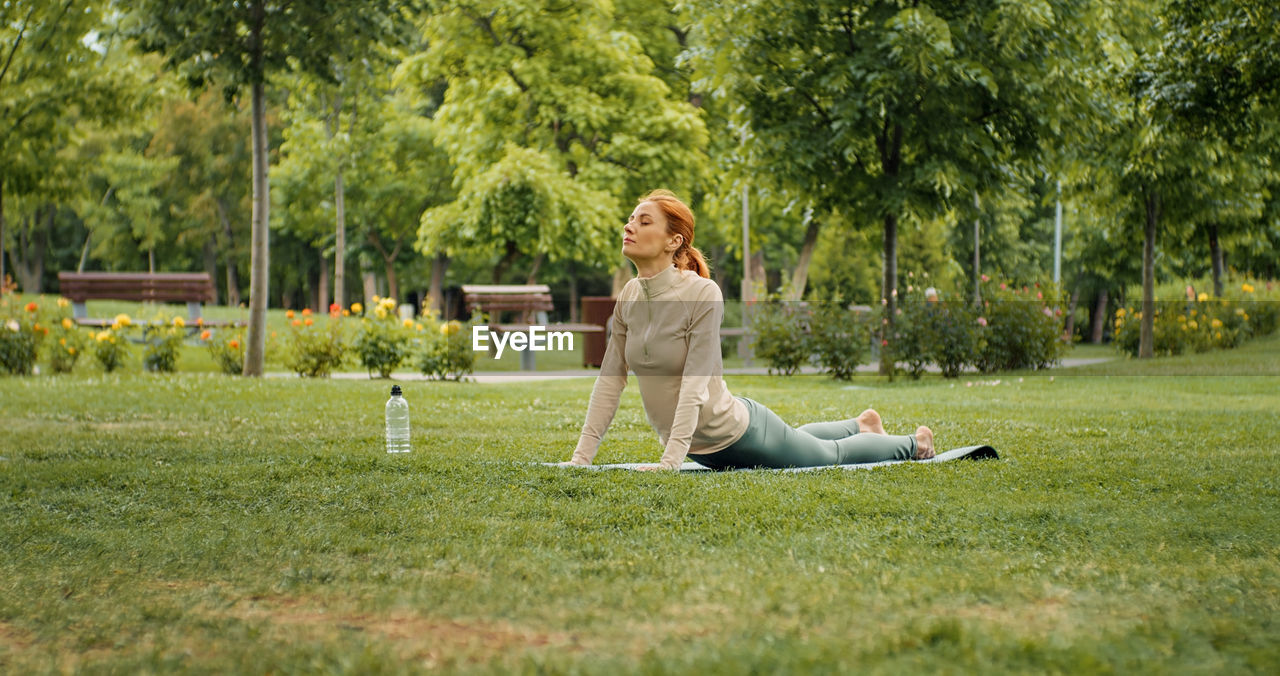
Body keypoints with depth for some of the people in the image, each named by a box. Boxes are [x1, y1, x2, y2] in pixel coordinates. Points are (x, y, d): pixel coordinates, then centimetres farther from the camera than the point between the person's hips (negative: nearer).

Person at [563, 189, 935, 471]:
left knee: (832, 456, 20)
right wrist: (582, 455, -12)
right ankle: (862, 425, 63)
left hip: (736, 434, -6)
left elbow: (695, 383, -32)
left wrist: (669, 461, -38)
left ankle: (913, 443, 48)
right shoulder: (628, 297, -10)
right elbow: (610, 379, -6)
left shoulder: (702, 293, -29)